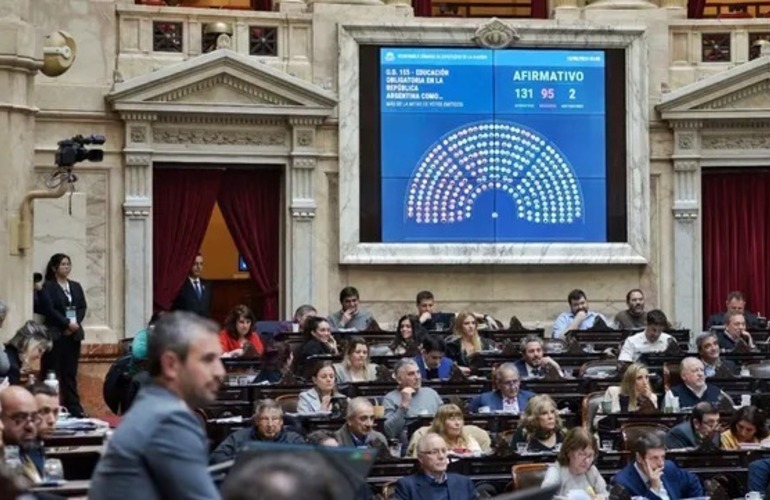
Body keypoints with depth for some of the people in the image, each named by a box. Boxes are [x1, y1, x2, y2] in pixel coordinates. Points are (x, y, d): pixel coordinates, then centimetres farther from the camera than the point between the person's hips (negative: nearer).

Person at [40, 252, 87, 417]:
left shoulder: (76, 286, 16)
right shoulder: (48, 286, -2)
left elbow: (83, 307, 10)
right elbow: (49, 309, -12)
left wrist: (76, 323, -7)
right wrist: (67, 323, -16)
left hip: (74, 334, 5)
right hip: (55, 334, -5)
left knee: (70, 372, 5)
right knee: (53, 372, -5)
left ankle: (73, 407, 4)